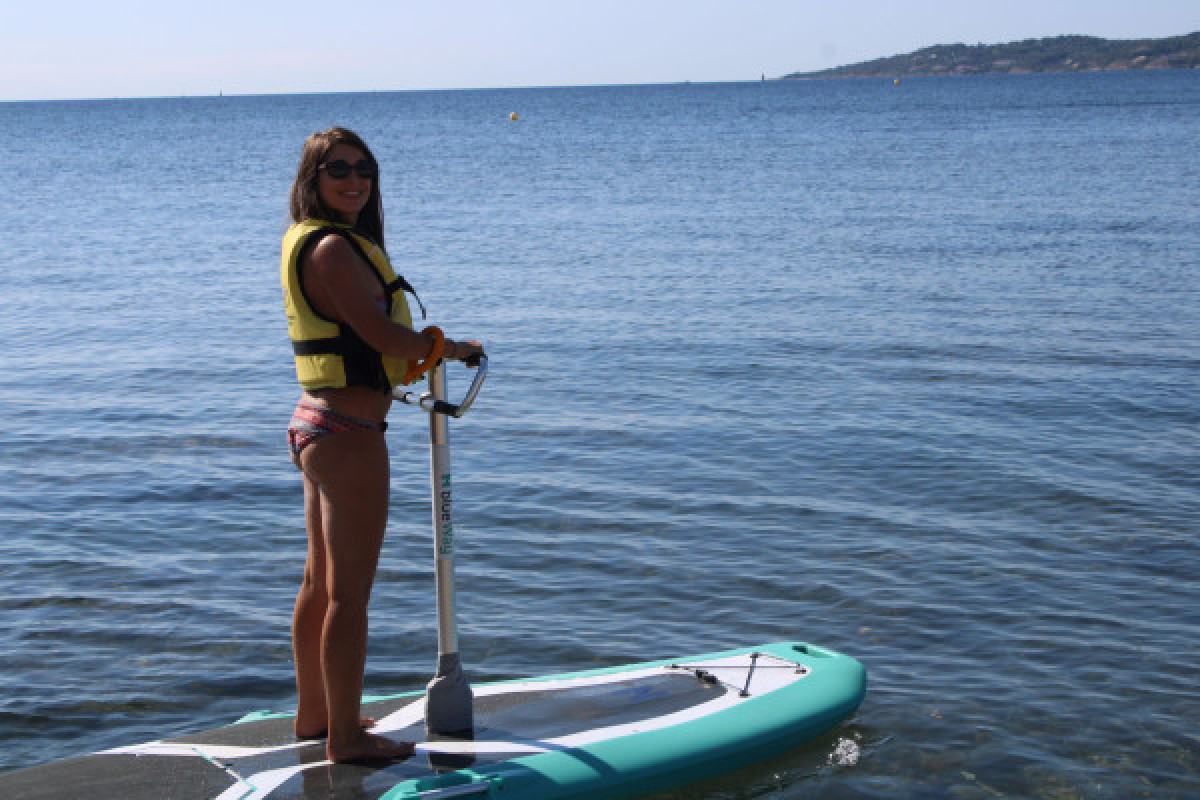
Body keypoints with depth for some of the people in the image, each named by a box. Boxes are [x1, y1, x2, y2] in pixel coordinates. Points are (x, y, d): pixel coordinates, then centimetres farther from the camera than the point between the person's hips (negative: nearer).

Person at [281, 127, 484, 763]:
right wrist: (449, 347, -7)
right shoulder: (333, 248, -18)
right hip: (350, 434, -11)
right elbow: (383, 333, -22)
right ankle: (346, 736, 8)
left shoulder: (311, 242, 14)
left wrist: (421, 357, 13)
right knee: (349, 594, -1)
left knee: (321, 581, 20)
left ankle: (314, 715, 33)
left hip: (316, 423, 11)